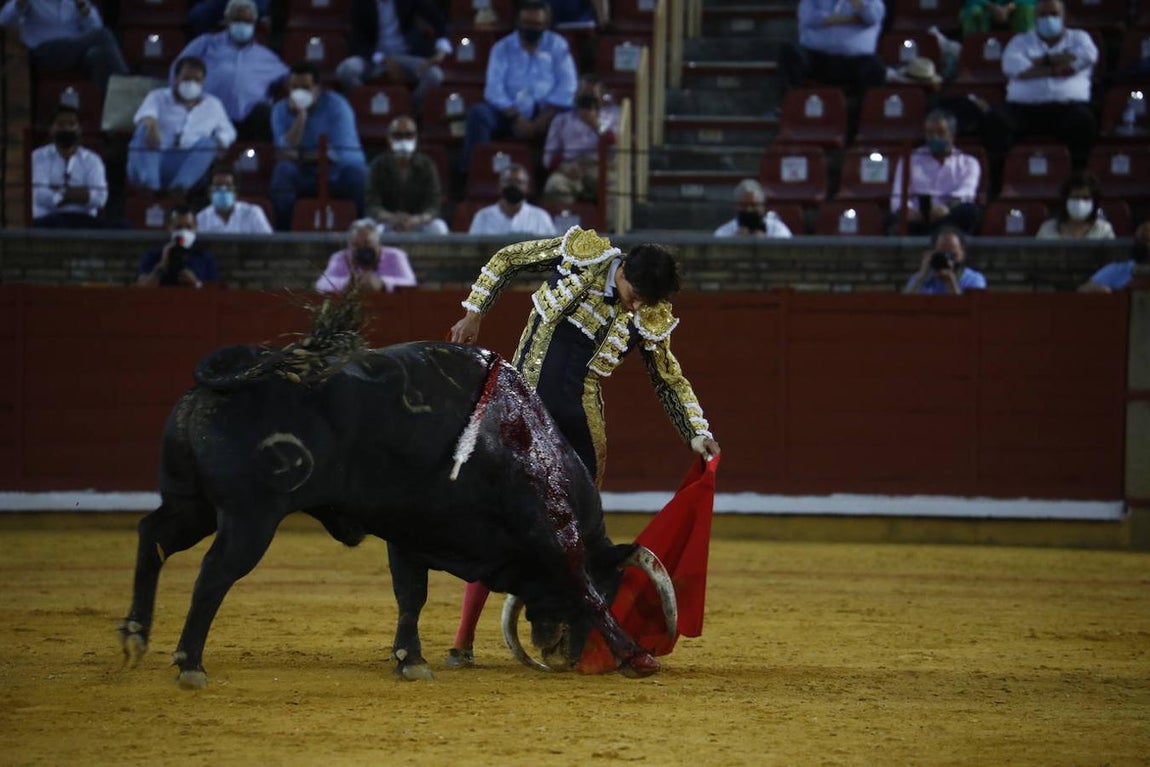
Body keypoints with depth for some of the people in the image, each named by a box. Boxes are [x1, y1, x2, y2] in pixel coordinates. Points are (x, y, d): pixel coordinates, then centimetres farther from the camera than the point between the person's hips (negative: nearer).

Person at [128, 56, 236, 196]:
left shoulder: (212, 105, 21)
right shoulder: (158, 97, 11)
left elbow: (228, 131, 27)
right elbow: (145, 114, -10)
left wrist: (221, 141, 0)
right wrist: (150, 124, -36)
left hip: (190, 166, 1)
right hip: (157, 163, -1)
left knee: (207, 142, -27)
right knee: (145, 130, -29)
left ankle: (179, 187, -46)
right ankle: (149, 184, -49)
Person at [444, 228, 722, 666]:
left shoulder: (651, 320, 0)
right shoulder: (582, 254, -6)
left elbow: (671, 381, 14)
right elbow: (507, 260, 5)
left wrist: (698, 435, 5)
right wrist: (474, 313, -1)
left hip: (580, 424, 2)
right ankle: (464, 641, 1)